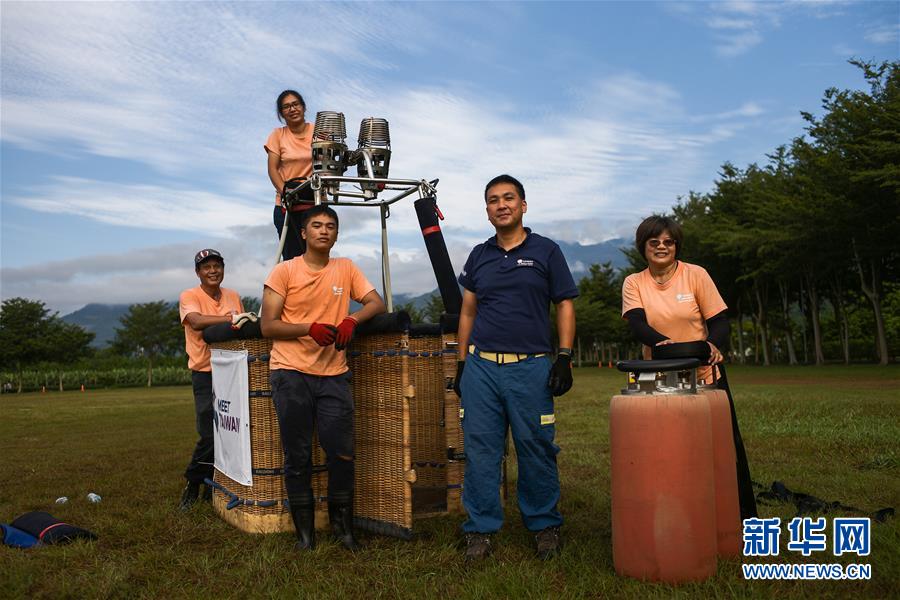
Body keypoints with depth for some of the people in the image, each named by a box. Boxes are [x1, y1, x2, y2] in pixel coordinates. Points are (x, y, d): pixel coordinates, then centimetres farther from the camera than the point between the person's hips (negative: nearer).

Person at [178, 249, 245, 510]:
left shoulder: (233, 296, 11)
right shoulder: (189, 296, -4)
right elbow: (196, 322, -24)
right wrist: (232, 318, -34)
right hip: (206, 373, -4)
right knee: (209, 434, -8)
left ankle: (213, 487, 20)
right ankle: (192, 484, 15)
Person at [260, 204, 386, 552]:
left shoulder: (346, 269, 9)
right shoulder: (284, 271, 0)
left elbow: (377, 303, 6)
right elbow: (267, 325, -4)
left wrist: (351, 319, -14)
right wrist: (309, 328, -19)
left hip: (334, 374, 2)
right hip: (291, 373, -2)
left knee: (342, 454, 1)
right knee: (298, 457, 6)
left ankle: (342, 526, 22)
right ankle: (304, 531, 21)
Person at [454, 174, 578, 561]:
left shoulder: (546, 251, 6)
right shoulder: (479, 256, 14)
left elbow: (565, 307, 4)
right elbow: (467, 312, 16)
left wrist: (565, 358, -5)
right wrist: (462, 363, 12)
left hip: (532, 368, -2)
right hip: (481, 366, 3)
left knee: (537, 450, 2)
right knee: (480, 450, 3)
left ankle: (545, 526, 19)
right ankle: (481, 530, 14)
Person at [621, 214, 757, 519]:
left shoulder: (696, 275, -2)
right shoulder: (634, 283, 0)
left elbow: (719, 321, -3)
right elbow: (636, 324, -14)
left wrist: (714, 345, -26)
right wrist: (662, 342, -35)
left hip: (705, 375, 0)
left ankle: (743, 515, 22)